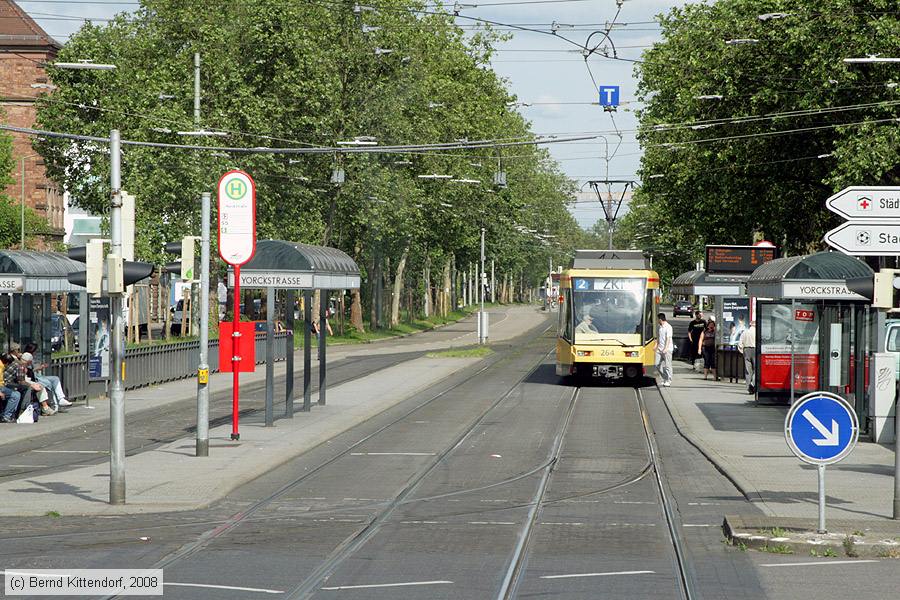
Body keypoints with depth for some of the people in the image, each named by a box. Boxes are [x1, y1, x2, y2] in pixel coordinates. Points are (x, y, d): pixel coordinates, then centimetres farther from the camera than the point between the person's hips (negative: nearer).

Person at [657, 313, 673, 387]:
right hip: (660, 349, 8)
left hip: (667, 349, -8)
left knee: (667, 365, -3)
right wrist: (656, 345, 16)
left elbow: (668, 338, -16)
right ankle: (664, 379, 16)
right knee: (657, 365, 5)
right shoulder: (660, 327, 15)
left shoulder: (668, 327, -11)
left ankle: (668, 381, 4)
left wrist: (666, 348, -22)